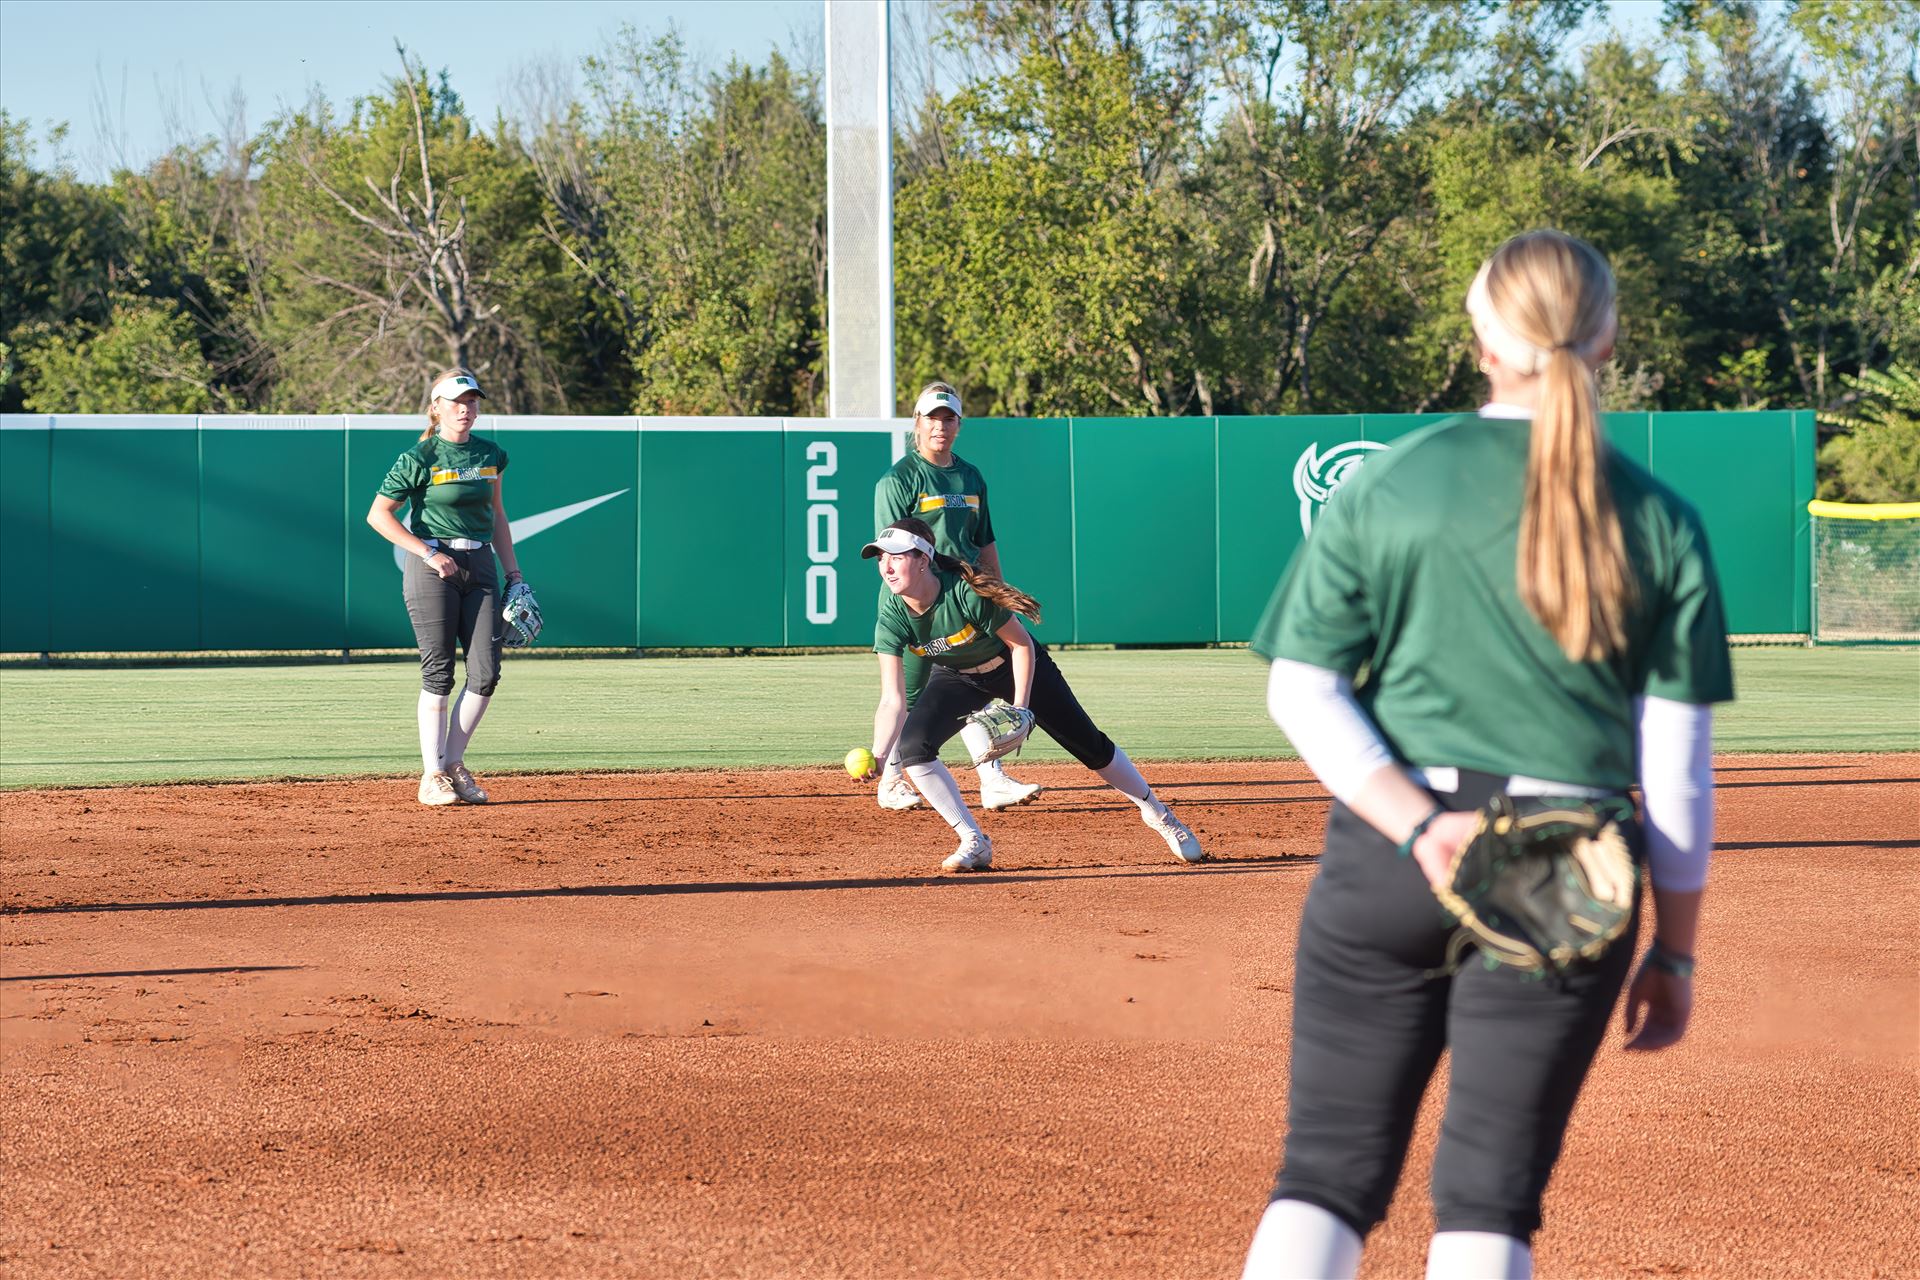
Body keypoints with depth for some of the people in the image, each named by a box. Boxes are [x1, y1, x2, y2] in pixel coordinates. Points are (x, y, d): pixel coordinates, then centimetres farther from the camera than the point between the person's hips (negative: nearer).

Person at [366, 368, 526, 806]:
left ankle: (454, 765, 12)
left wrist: (513, 572, 13)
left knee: (485, 673, -2)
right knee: (438, 673, -5)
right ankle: (432, 776, 2)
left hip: (480, 567, 5)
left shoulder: (489, 454, 10)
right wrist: (428, 554, -13)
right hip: (433, 569, -5)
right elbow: (378, 514, -7)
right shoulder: (419, 458, -7)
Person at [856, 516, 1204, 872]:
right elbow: (893, 702, -29)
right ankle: (974, 843, -7)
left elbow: (1022, 644, -22)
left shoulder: (966, 592, -36)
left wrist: (1021, 706, -27)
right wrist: (877, 756, -44)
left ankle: (1158, 814, 25)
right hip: (958, 679, 3)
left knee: (1091, 746, 2)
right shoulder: (892, 620, -27)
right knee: (912, 746, -20)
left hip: (1014, 667, -3)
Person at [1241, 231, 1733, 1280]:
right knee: (1489, 1192, 5)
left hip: (1383, 851, 0)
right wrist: (1673, 950, 9)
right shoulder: (1660, 523, 1)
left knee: (1327, 1168, 5)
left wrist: (1417, 824, -11)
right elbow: (1677, 767, 2)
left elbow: (1302, 691, -4)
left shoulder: (1386, 485, 2)